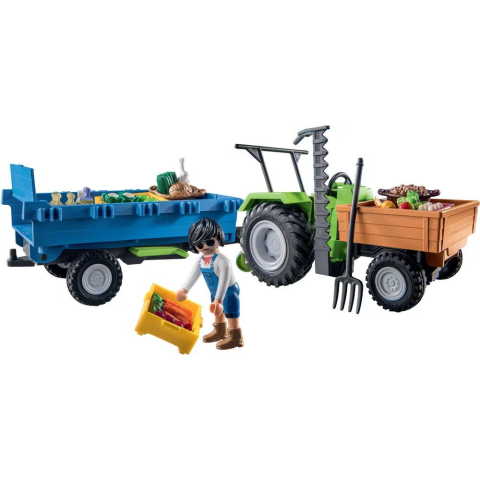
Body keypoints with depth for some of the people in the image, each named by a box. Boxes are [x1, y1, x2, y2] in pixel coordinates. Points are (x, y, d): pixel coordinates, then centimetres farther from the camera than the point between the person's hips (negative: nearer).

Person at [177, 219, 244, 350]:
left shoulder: (222, 260, -34)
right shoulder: (201, 260, -8)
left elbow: (224, 280, -36)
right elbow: (194, 275, 5)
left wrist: (218, 299, -38)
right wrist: (185, 290, 13)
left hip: (229, 291, -9)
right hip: (215, 291, 9)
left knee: (231, 313, -1)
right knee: (218, 311, 25)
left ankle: (235, 337, 14)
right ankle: (220, 331, 47)